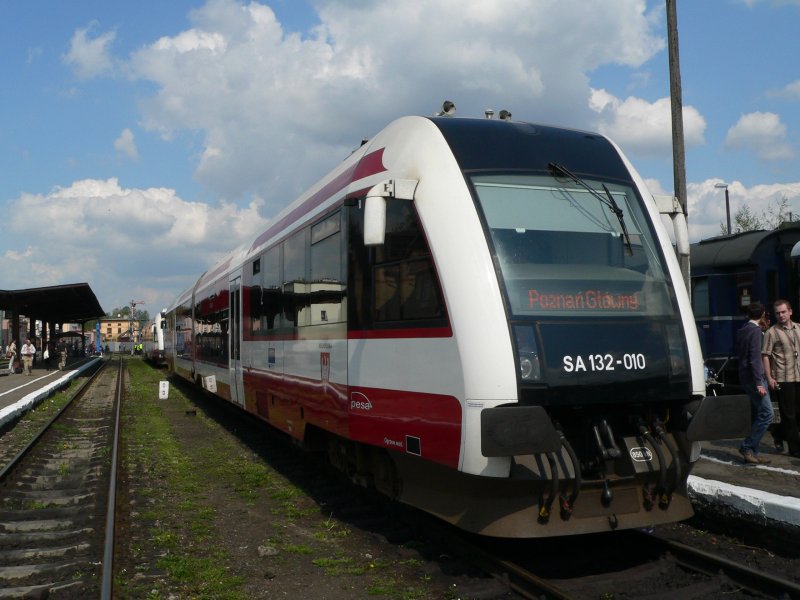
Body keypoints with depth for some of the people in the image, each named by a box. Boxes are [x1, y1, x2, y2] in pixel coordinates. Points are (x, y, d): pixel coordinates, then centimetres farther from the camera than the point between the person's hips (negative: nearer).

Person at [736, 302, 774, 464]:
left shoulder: (742, 330, 14)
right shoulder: (756, 330, -13)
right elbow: (755, 357, -19)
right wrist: (759, 383, -21)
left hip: (745, 377, 9)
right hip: (753, 378, -9)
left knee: (757, 415, 11)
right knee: (766, 413, -9)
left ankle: (751, 452, 12)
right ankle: (747, 447, -7)